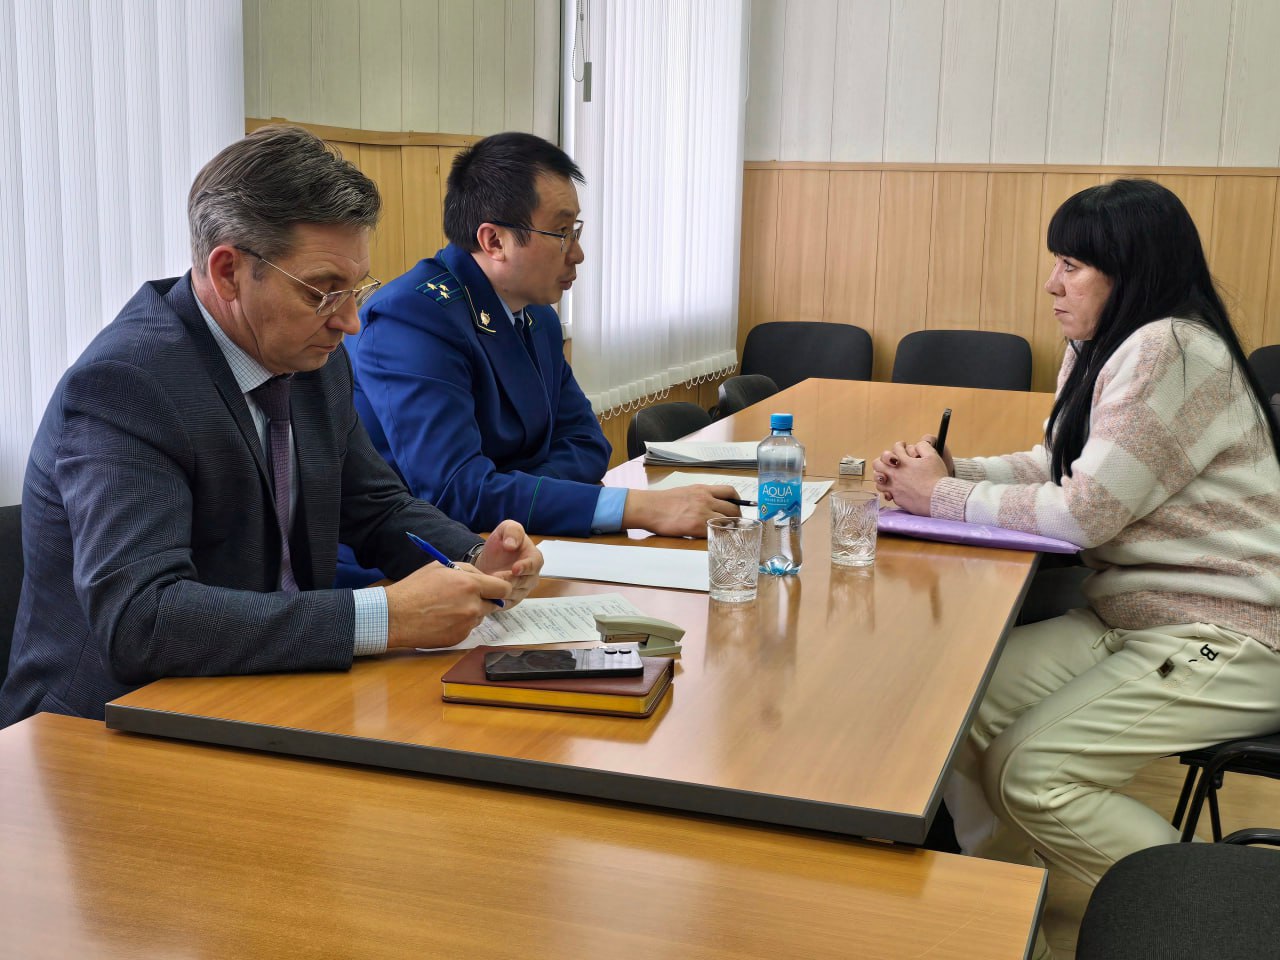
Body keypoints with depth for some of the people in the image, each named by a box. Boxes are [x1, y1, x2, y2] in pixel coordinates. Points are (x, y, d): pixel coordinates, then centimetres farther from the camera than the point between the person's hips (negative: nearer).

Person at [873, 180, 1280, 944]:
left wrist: (942, 496, -13)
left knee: (1033, 775, -17)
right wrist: (949, 471, -3)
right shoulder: (1104, 352, 11)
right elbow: (1057, 466, 14)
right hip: (1129, 616, 9)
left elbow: (1085, 512, -21)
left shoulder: (1169, 351, -20)